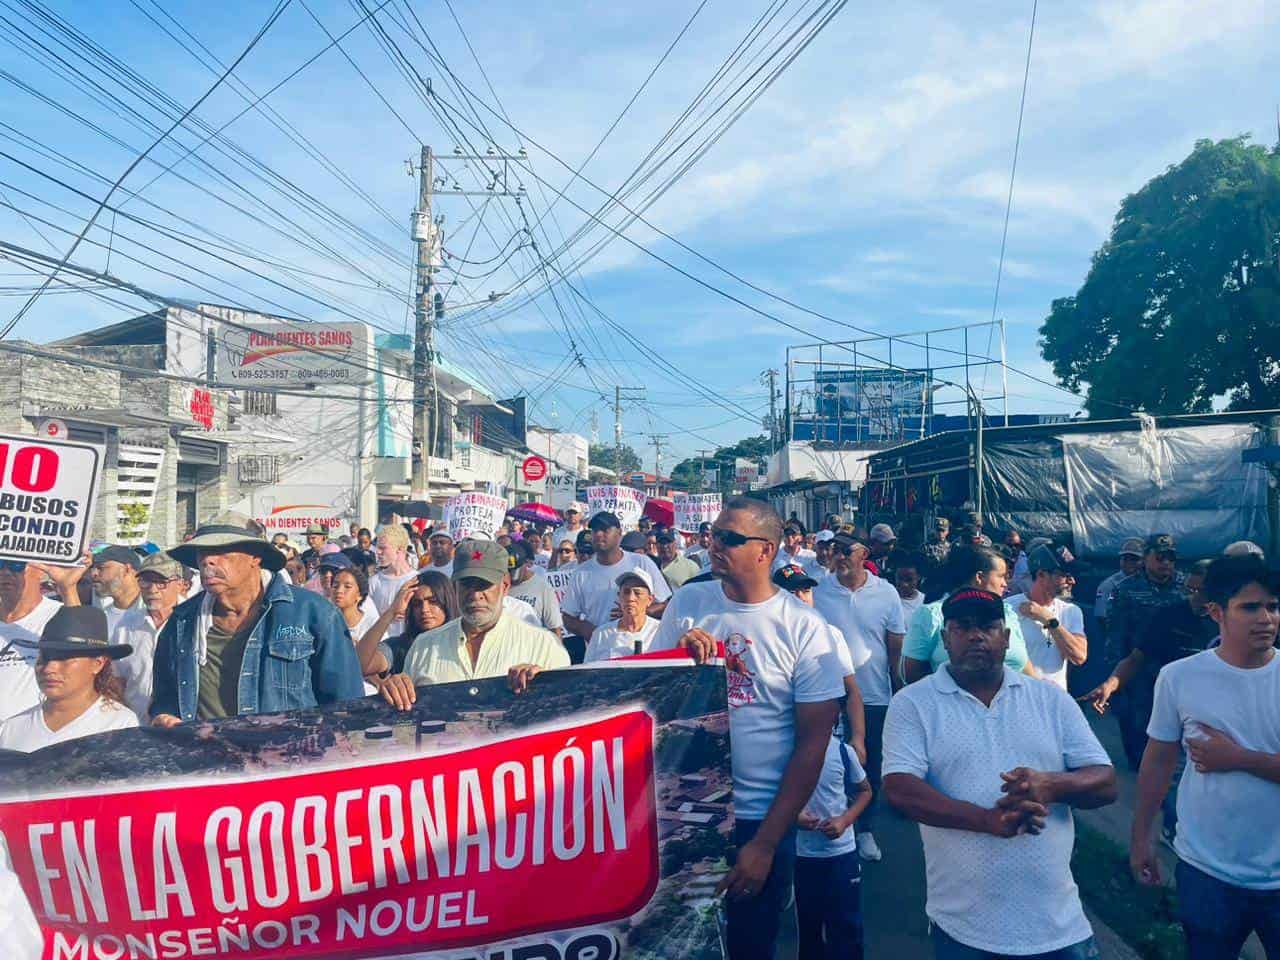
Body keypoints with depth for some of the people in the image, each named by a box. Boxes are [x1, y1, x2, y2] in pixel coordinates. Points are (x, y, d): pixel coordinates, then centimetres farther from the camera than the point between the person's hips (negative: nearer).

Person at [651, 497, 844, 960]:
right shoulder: (687, 602, -2)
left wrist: (766, 844, -8)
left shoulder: (805, 628, -11)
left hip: (759, 820, -2)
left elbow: (812, 743, -8)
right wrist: (679, 655, -17)